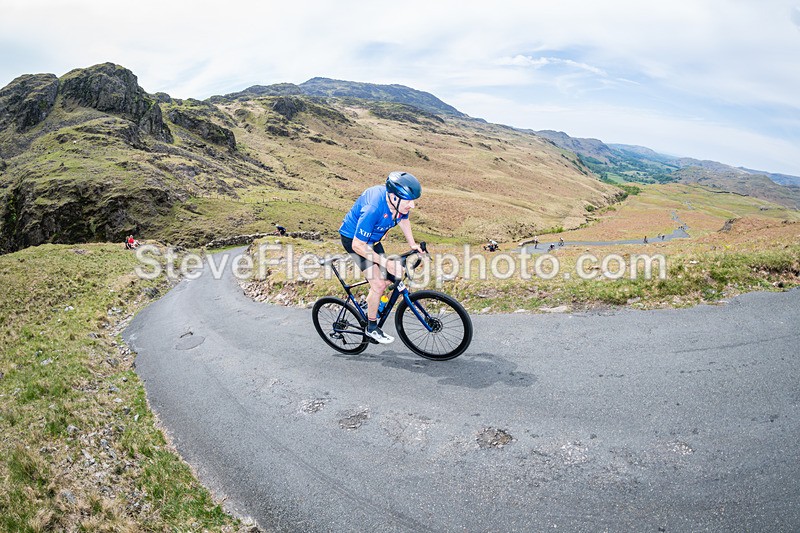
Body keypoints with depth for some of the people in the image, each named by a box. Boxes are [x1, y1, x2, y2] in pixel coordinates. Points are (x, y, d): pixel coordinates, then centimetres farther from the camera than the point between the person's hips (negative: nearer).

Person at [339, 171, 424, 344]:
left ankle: (370, 303, 34)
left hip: (372, 239, 7)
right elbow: (358, 245, -32)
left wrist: (412, 244, 5)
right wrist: (385, 262, -30)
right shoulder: (373, 208, -39)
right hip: (353, 239, -7)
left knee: (390, 277, 7)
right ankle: (371, 328, 4)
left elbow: (403, 219, 8)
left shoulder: (399, 202, -18)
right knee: (379, 283, -15)